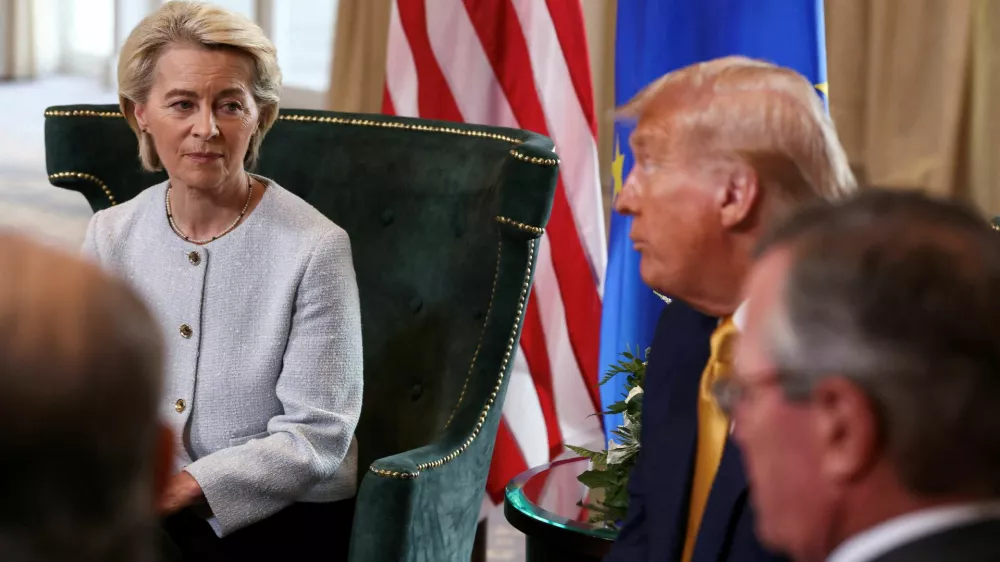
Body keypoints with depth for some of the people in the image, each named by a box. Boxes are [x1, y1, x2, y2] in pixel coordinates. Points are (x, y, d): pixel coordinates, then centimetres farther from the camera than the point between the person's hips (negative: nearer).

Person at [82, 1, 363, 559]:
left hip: (283, 516, -5)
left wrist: (186, 487, -24)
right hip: (141, 508, 5)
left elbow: (315, 438, -12)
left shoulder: (315, 247, -11)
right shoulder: (111, 235, 4)